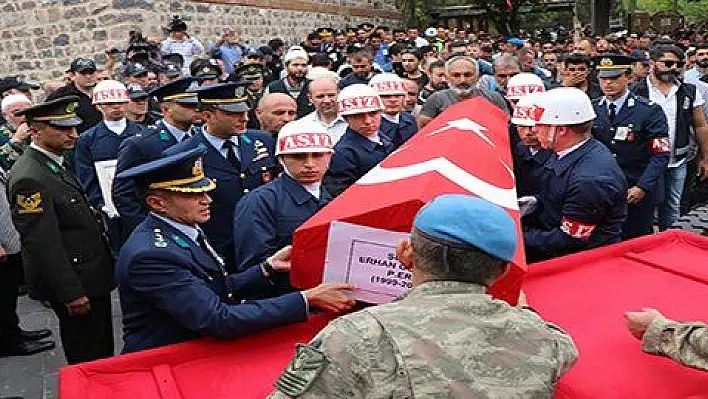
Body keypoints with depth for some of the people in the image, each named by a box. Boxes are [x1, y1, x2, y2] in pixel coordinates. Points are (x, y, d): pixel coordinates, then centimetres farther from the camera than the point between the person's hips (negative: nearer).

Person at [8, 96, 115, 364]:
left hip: (91, 277, 10)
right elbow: (42, 244, -25)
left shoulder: (55, 163, 7)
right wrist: (71, 293, -22)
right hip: (74, 285, -9)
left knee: (102, 351, 23)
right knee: (89, 360, 7)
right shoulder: (28, 179, -24)